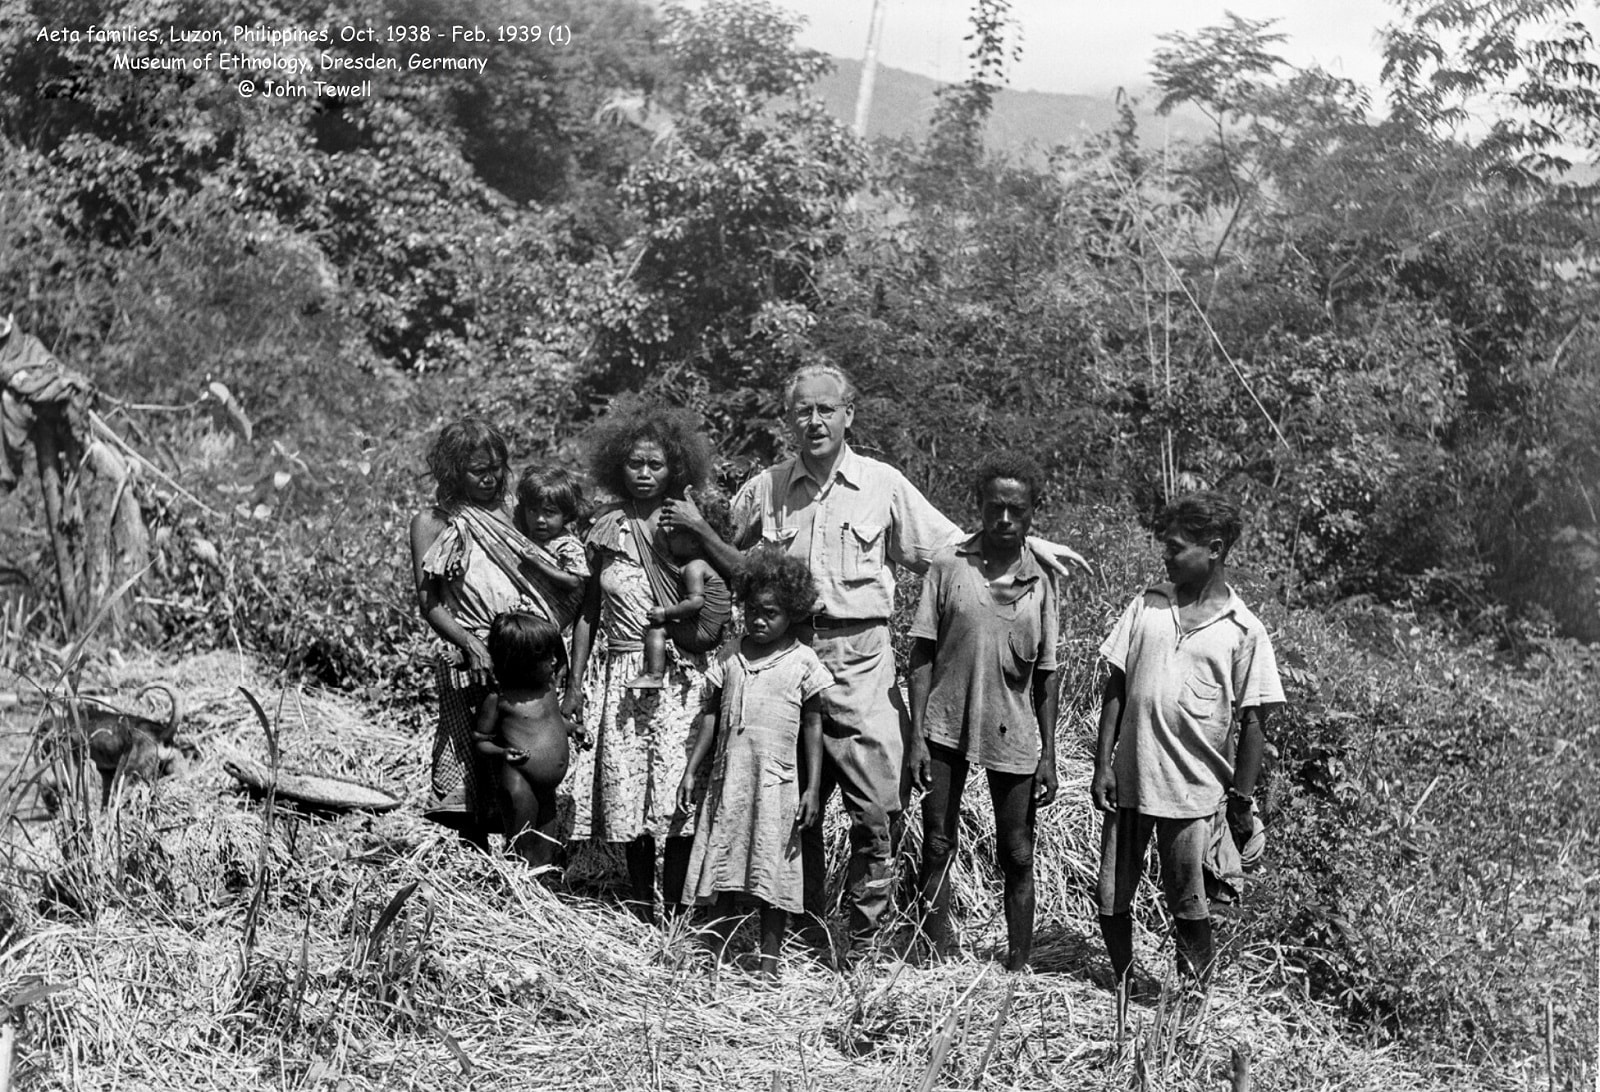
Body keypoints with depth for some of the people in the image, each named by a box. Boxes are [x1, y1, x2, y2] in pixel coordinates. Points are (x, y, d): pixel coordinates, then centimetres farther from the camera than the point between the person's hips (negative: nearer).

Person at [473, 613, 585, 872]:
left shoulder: (548, 685, 8)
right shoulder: (499, 699, -11)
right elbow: (479, 740, -5)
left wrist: (572, 728, 16)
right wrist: (502, 753, -22)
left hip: (547, 790, 7)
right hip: (519, 782, -7)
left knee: (545, 857, 13)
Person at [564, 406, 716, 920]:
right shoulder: (606, 528, 8)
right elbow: (588, 610, 11)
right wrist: (575, 684, 9)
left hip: (677, 677, -3)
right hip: (617, 675, 3)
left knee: (675, 794, -9)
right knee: (626, 795, 3)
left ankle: (674, 913, -3)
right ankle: (641, 910, 13)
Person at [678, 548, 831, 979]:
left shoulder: (802, 662, -1)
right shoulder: (728, 658, 7)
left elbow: (812, 726, 1)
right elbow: (710, 716, 12)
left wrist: (813, 788, -3)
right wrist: (692, 770, 8)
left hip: (777, 781, -3)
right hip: (728, 778, 3)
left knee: (773, 875, 0)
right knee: (722, 869, 6)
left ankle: (769, 963, 8)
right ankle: (720, 957, 14)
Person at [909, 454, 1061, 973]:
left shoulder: (1040, 583, 3)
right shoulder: (948, 567, -1)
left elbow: (1046, 677, 6)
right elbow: (922, 656, -1)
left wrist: (1048, 756, 3)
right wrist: (917, 737, -7)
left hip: (1013, 735, 1)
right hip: (946, 728, -1)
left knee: (1017, 856, 5)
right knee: (937, 847, 3)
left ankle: (1018, 968, 15)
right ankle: (939, 962, 12)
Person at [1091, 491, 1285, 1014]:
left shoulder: (1244, 631, -3)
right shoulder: (1148, 604, 5)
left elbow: (1253, 722, -1)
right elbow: (1116, 689, 7)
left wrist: (1241, 800, -4)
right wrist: (1103, 763, 2)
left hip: (1192, 790, -3)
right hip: (1128, 779, 3)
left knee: (1188, 906, 3)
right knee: (1111, 900, 8)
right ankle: (1121, 987, 27)